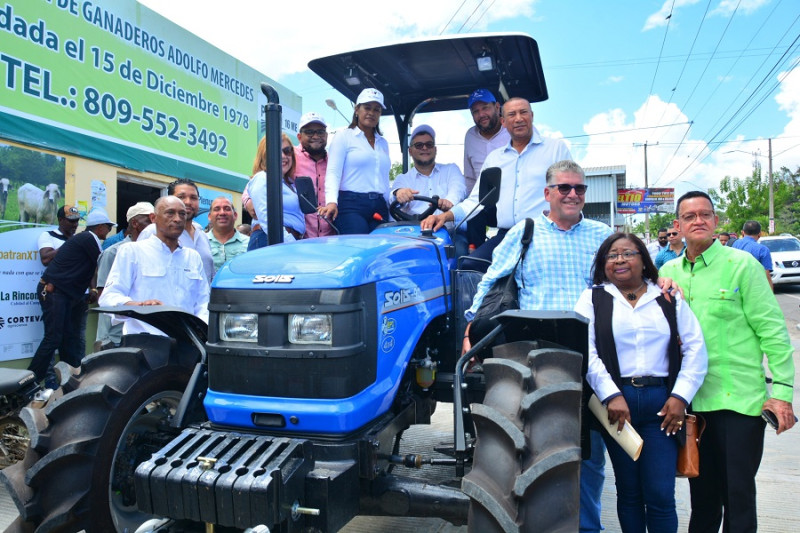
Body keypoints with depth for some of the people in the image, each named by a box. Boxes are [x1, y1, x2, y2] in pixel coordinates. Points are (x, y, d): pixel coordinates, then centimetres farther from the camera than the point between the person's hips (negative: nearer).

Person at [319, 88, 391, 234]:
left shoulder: (383, 143, 22)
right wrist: (332, 201, -22)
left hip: (380, 207, 5)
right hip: (351, 205, -5)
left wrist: (389, 209, 16)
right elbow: (333, 173, -6)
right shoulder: (344, 137, 6)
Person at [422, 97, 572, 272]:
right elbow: (476, 201, 20)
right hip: (505, 236, 3)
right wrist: (446, 215, 2)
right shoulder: (494, 158, 23)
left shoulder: (556, 147, 13)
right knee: (469, 265, -23)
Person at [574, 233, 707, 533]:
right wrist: (611, 395, -13)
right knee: (628, 491, 10)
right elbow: (585, 351, -5)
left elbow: (696, 348, 7)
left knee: (660, 494, -3)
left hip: (662, 401, 1)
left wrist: (681, 396, -3)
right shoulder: (593, 299, 7)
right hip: (616, 401, 0)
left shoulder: (669, 299, 11)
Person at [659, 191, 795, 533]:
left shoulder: (742, 264, -5)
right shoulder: (668, 272, 7)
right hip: (690, 399, 4)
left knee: (738, 496, 6)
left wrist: (781, 390, -10)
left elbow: (772, 330, -7)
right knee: (702, 494, 17)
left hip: (739, 400, -4)